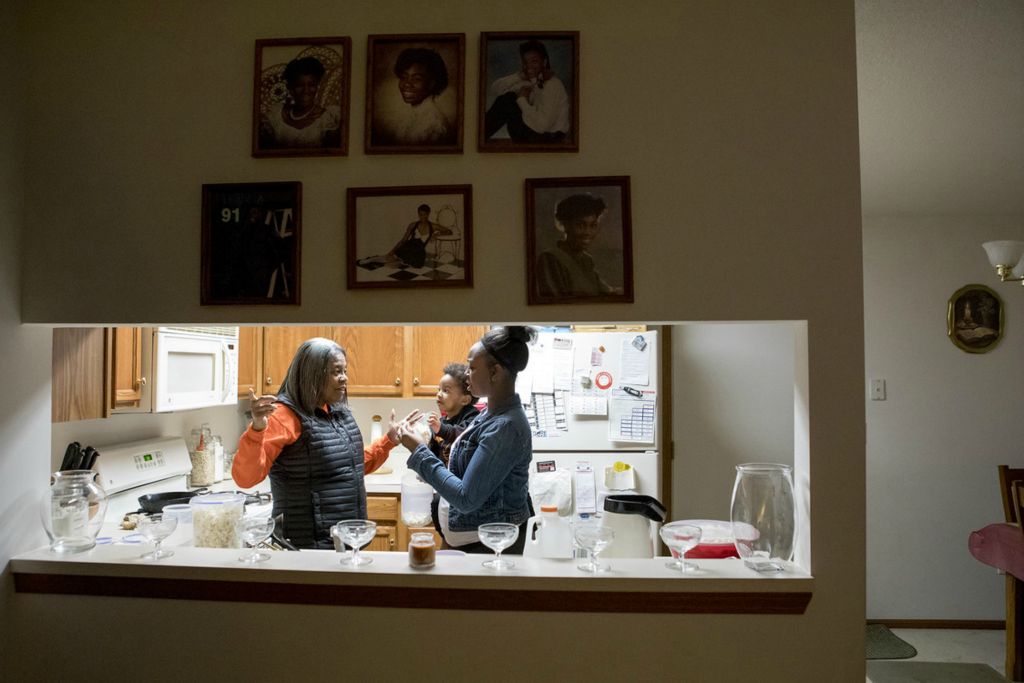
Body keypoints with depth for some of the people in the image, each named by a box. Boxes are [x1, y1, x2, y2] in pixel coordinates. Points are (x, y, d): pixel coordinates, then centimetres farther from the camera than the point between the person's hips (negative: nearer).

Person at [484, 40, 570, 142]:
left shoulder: (552, 85, -21)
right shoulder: (528, 79, 3)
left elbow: (541, 125, -31)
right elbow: (495, 89, -1)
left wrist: (522, 99, -19)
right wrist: (519, 76, -16)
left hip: (547, 139, -8)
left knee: (506, 102, -14)